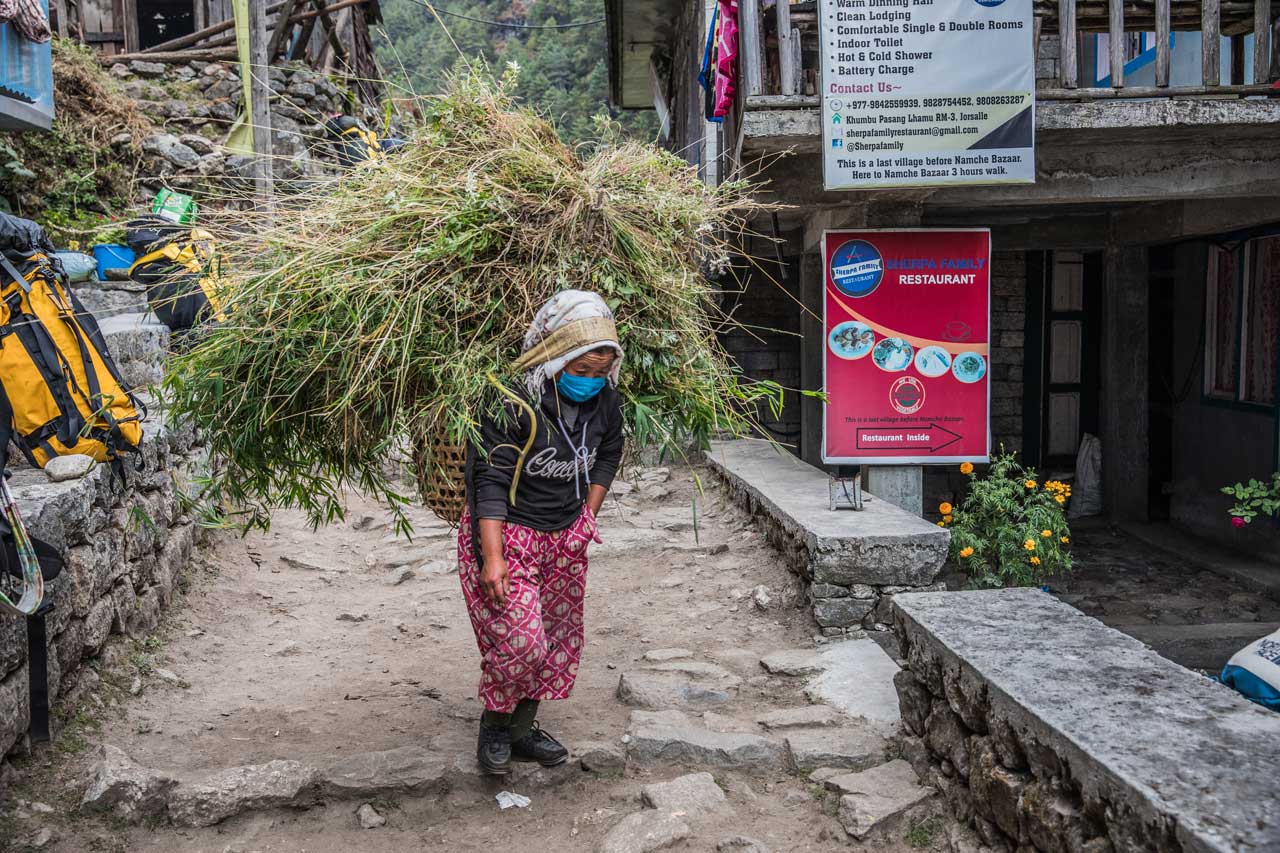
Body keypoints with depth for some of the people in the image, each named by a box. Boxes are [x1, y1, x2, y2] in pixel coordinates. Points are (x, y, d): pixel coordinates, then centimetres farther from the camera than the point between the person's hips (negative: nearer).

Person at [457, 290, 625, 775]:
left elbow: (609, 452, 15)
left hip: (565, 538, 7)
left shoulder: (603, 400, -6)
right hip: (505, 534, -7)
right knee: (520, 640, -13)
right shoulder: (512, 405, -26)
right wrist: (493, 556, -26)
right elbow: (490, 481, -23)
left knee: (559, 636, 14)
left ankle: (523, 728, 32)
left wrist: (589, 512, 9)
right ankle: (494, 725, 15)